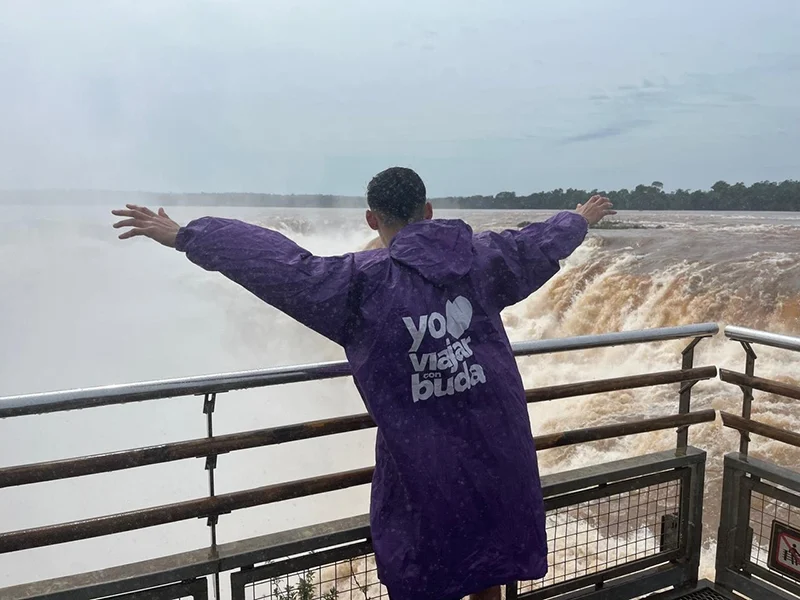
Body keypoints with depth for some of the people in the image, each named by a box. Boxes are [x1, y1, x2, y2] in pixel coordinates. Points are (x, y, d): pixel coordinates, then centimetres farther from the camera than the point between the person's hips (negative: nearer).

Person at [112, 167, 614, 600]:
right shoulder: (481, 258, -1)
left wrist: (181, 235, -5)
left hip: (422, 461, -4)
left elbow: (276, 263, -14)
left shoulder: (363, 281, -14)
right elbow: (543, 240, 16)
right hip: (498, 450, 4)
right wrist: (580, 219, 38)